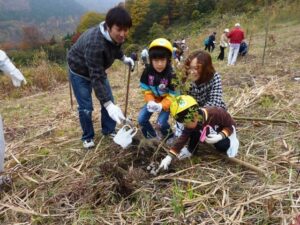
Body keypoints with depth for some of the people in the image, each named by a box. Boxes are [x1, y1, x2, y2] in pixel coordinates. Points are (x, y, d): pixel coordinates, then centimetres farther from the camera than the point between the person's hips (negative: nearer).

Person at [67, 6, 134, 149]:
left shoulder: (115, 36, -18)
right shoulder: (94, 43, -42)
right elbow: (96, 77, -42)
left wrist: (123, 58, 4)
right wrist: (108, 105, -46)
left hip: (98, 69, 7)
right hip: (80, 71, -7)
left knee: (109, 100, 5)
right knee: (86, 107, -5)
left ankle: (109, 130, 23)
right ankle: (87, 137, 17)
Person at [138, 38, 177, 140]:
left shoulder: (172, 74, -25)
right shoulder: (147, 71, -15)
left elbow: (173, 96, -21)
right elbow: (146, 90, -8)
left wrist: (161, 105, -38)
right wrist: (150, 102, -27)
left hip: (166, 102, -4)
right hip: (153, 101, 4)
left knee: (161, 123, -20)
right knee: (141, 119, -6)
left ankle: (169, 136, 14)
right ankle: (152, 136, 22)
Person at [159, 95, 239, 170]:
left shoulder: (217, 113, -39)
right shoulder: (194, 121, -25)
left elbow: (231, 125, -24)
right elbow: (183, 138, -23)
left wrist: (220, 136, -41)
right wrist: (169, 156, -29)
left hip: (223, 132, -4)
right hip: (210, 133, 4)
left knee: (221, 146, -34)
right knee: (194, 131, -22)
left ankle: (231, 140, -2)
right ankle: (190, 151, -4)